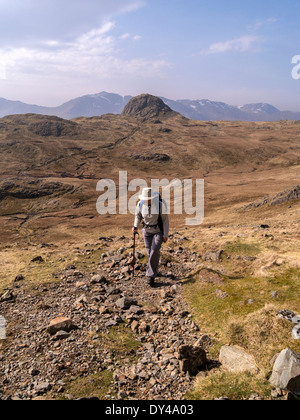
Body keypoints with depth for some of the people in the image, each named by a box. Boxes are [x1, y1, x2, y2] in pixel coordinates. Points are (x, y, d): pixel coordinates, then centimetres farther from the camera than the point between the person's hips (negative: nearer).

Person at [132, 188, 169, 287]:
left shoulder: (160, 204, -24)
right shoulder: (140, 204, -14)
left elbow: (165, 220, -14)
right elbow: (138, 216, 5)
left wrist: (165, 235, -11)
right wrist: (136, 226, -11)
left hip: (159, 231, -3)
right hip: (147, 230, 3)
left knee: (155, 252, -16)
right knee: (150, 252, 10)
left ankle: (151, 276, -7)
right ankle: (154, 270, 34)